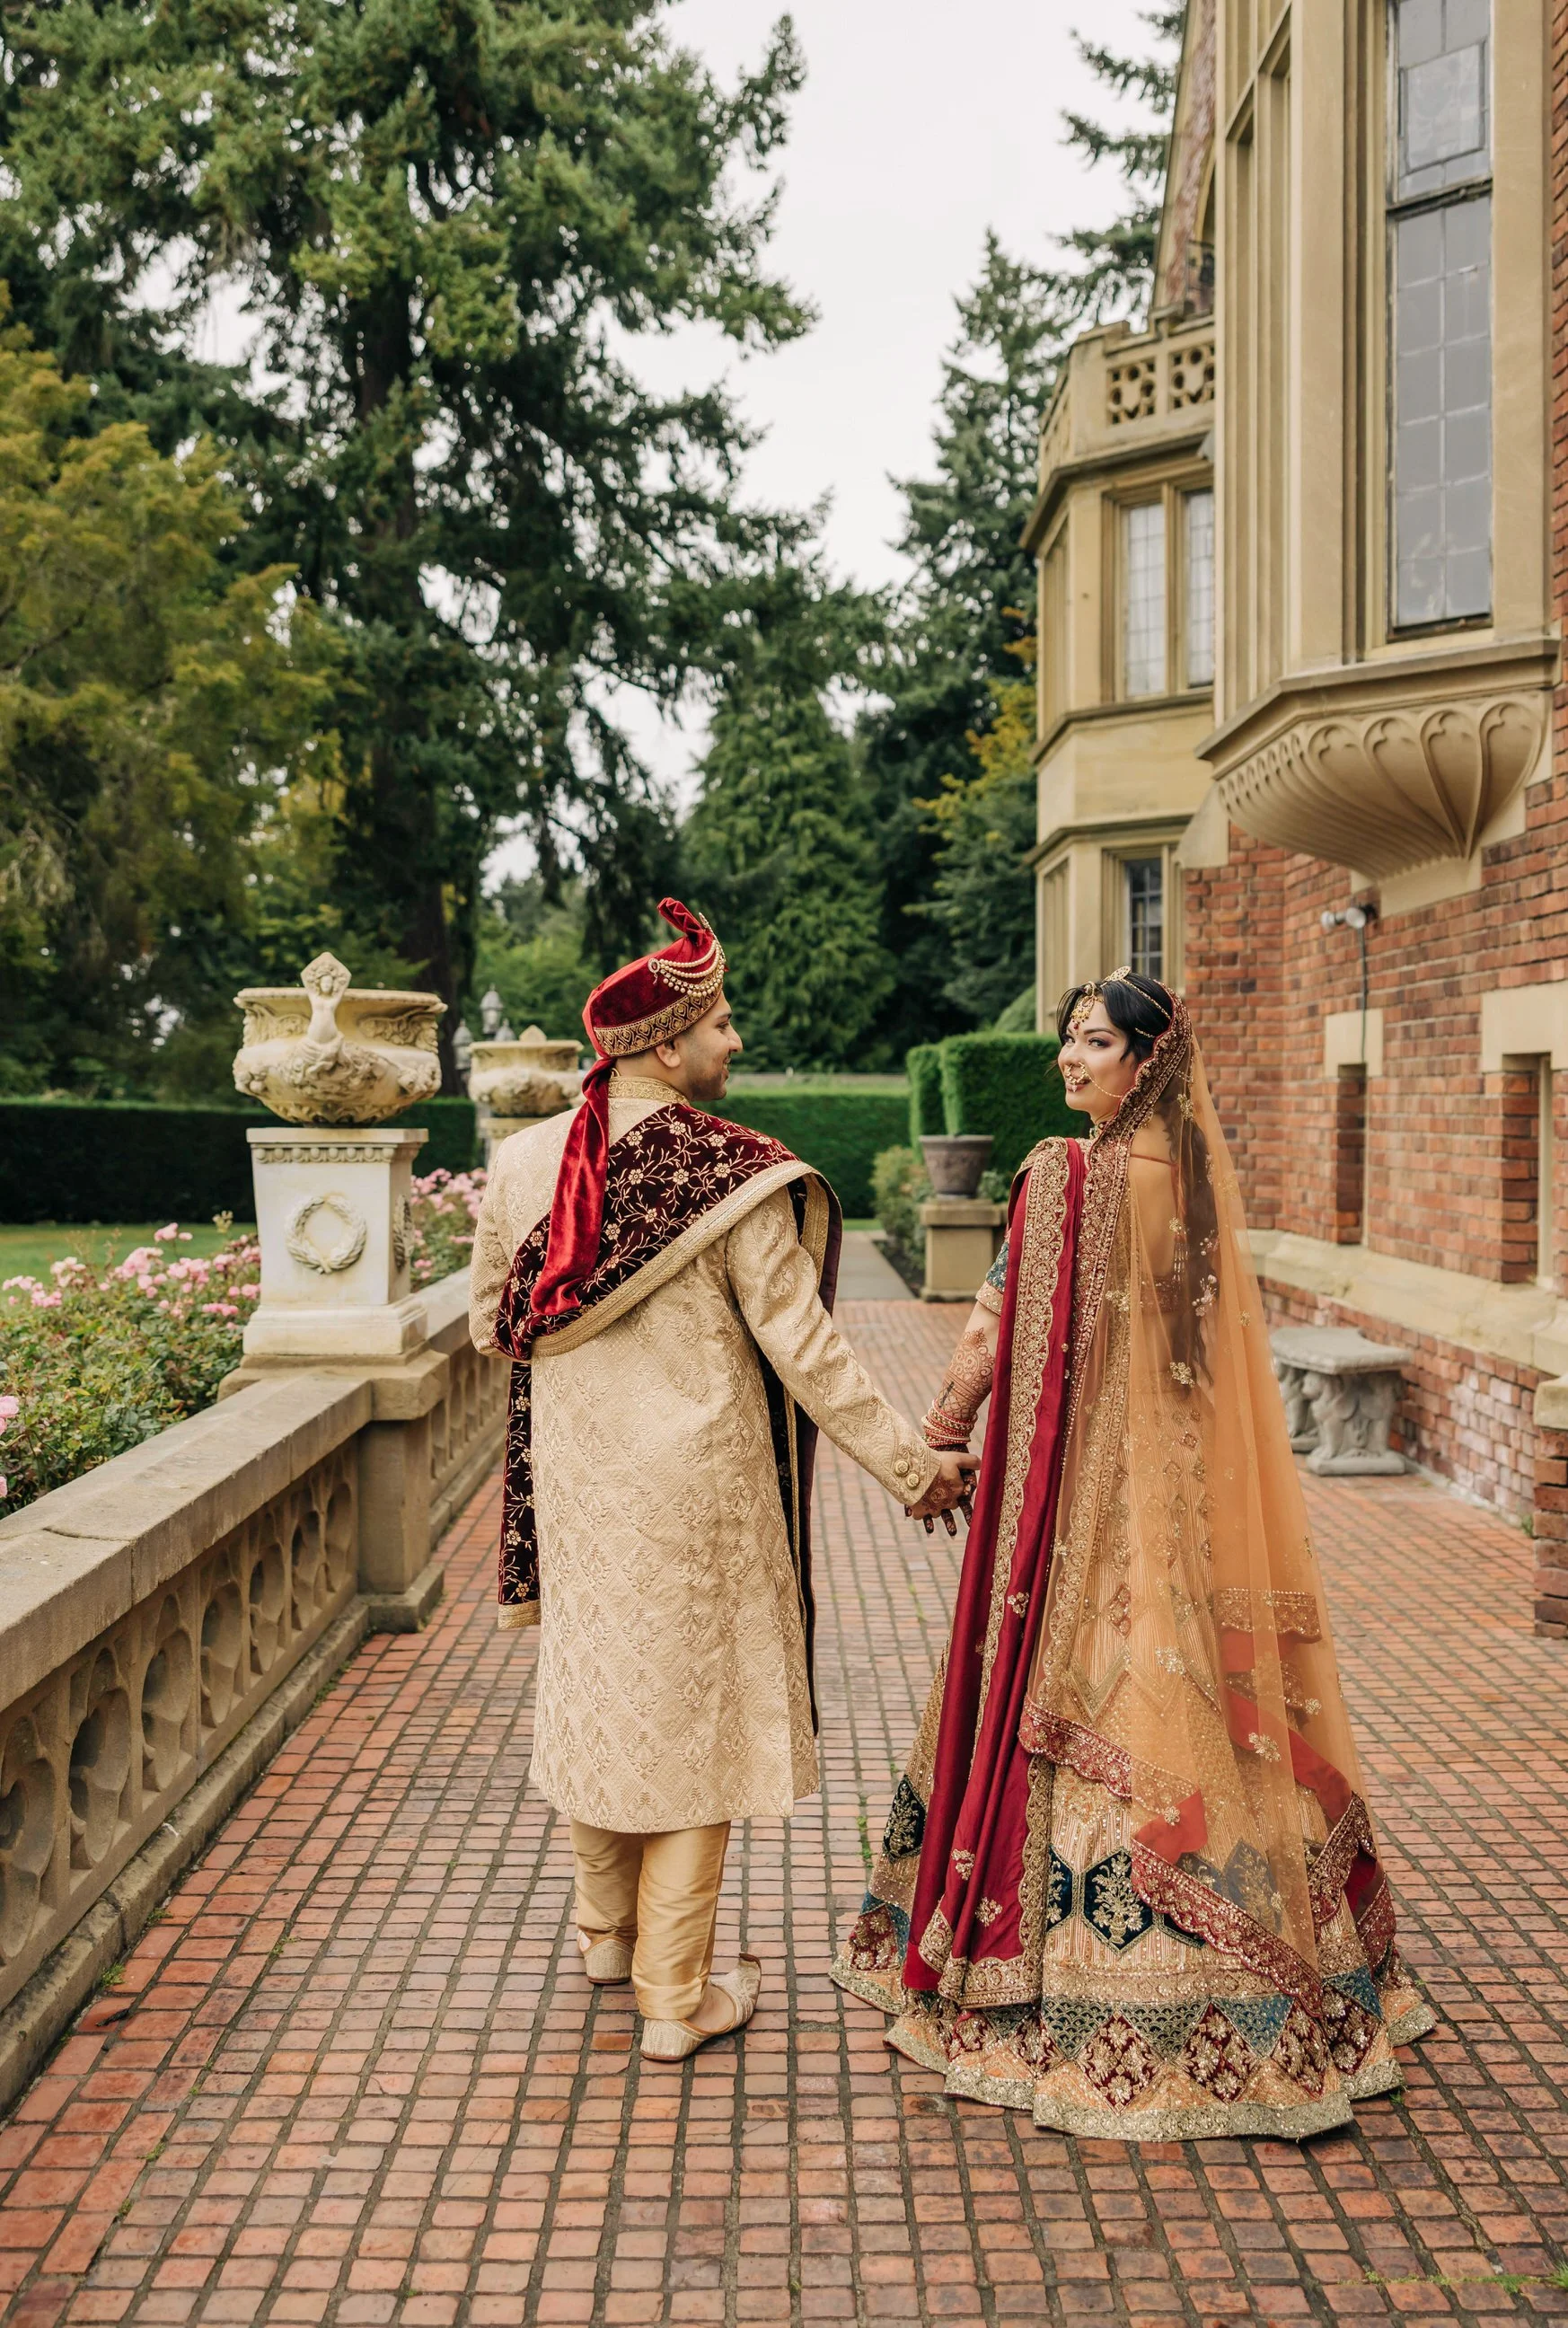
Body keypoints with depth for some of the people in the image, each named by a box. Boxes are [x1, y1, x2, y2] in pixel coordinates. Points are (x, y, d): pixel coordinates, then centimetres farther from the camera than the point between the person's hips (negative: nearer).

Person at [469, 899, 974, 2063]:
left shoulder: (524, 1160, -3)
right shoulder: (727, 1176, -18)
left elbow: (493, 1319, 6)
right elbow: (802, 1341, -17)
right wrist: (910, 1462, -8)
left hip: (574, 1475, 5)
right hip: (692, 1481, -5)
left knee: (594, 1685, 21)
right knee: (688, 1706, 8)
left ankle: (608, 1929, 41)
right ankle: (677, 1996, 19)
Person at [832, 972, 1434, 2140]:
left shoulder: (1066, 1177, -16)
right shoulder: (1198, 1172, 5)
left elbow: (1000, 1333, -11)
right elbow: (1217, 1343, 12)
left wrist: (934, 1441, 2)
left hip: (1090, 1499, -7)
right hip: (1192, 1499, 7)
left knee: (1080, 1703, 3)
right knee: (1185, 1693, 15)